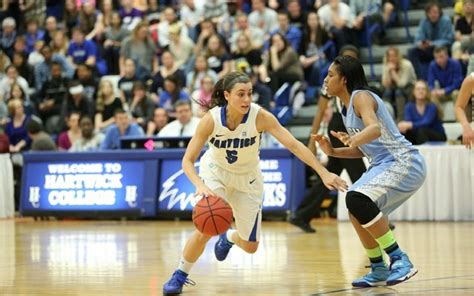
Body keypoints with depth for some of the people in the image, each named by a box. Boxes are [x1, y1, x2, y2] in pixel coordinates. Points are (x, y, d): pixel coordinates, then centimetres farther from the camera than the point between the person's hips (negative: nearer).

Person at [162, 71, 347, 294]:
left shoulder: (260, 116, -28)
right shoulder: (211, 119, -28)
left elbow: (293, 144, -30)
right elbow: (188, 160, -25)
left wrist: (323, 173, -39)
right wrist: (200, 186, -44)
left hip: (247, 178, 2)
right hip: (216, 173, -2)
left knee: (250, 247, 8)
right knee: (204, 231, -23)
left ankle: (229, 238, 46)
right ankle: (179, 276, 2)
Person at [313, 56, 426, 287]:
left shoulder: (361, 96, -13)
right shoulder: (347, 108, 16)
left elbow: (375, 129, -33)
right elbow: (362, 150, 22)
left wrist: (354, 139, -52)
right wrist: (332, 151, 9)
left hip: (404, 163, -11)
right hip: (384, 164, 11)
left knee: (357, 199, -27)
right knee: (356, 212, 13)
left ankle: (399, 260, -23)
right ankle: (379, 270, 24)